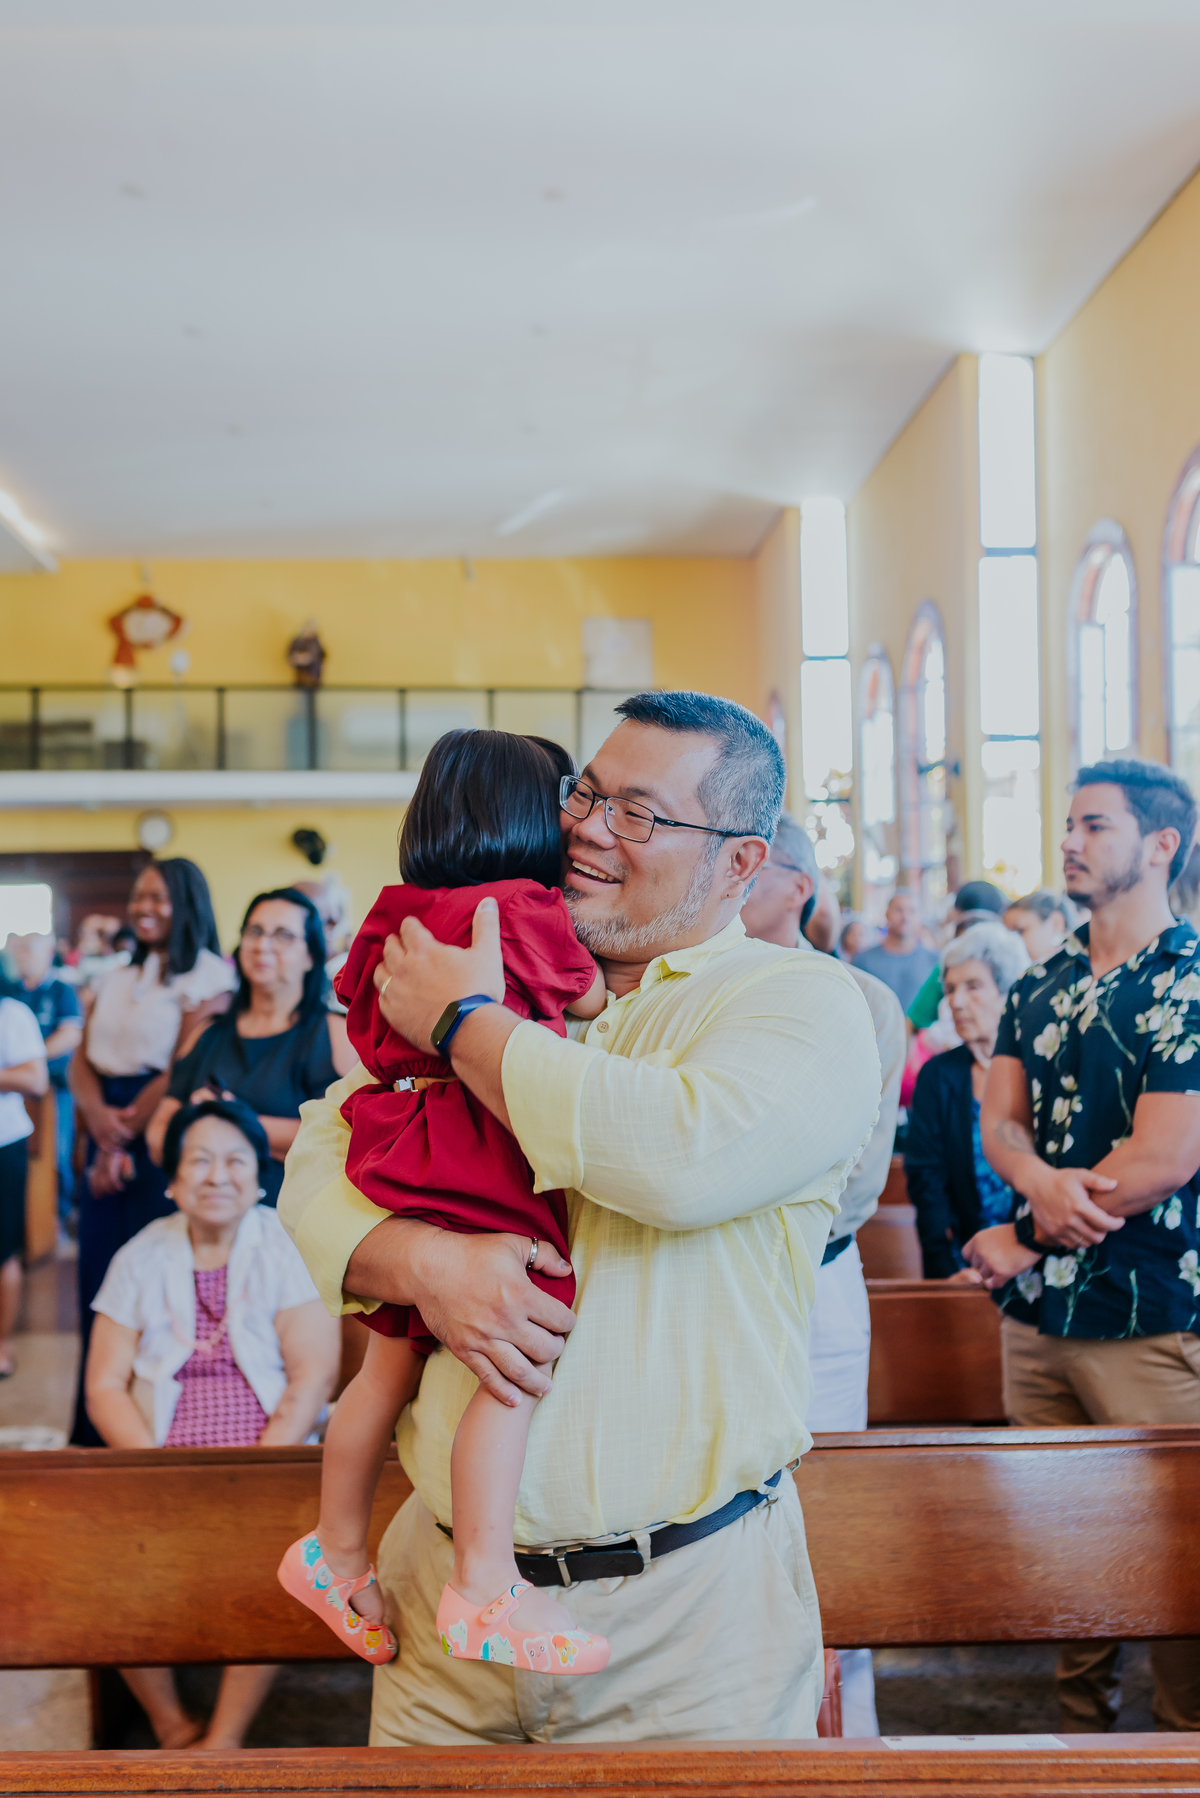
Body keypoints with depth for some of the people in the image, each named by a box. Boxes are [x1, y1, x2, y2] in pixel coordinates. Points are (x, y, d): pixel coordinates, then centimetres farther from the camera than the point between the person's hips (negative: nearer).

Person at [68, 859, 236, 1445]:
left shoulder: (207, 976, -4)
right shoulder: (117, 981, 18)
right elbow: (80, 1062, 10)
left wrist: (127, 1132, -10)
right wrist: (99, 1116, -11)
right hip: (107, 1139, 6)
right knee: (98, 1279, 5)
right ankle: (96, 1433, 13)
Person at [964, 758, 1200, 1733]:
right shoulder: (1040, 985, 11)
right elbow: (999, 1120, 6)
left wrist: (1027, 1240, -8)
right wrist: (1043, 1179, -17)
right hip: (1036, 1316, 6)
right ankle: (1084, 1730, 31)